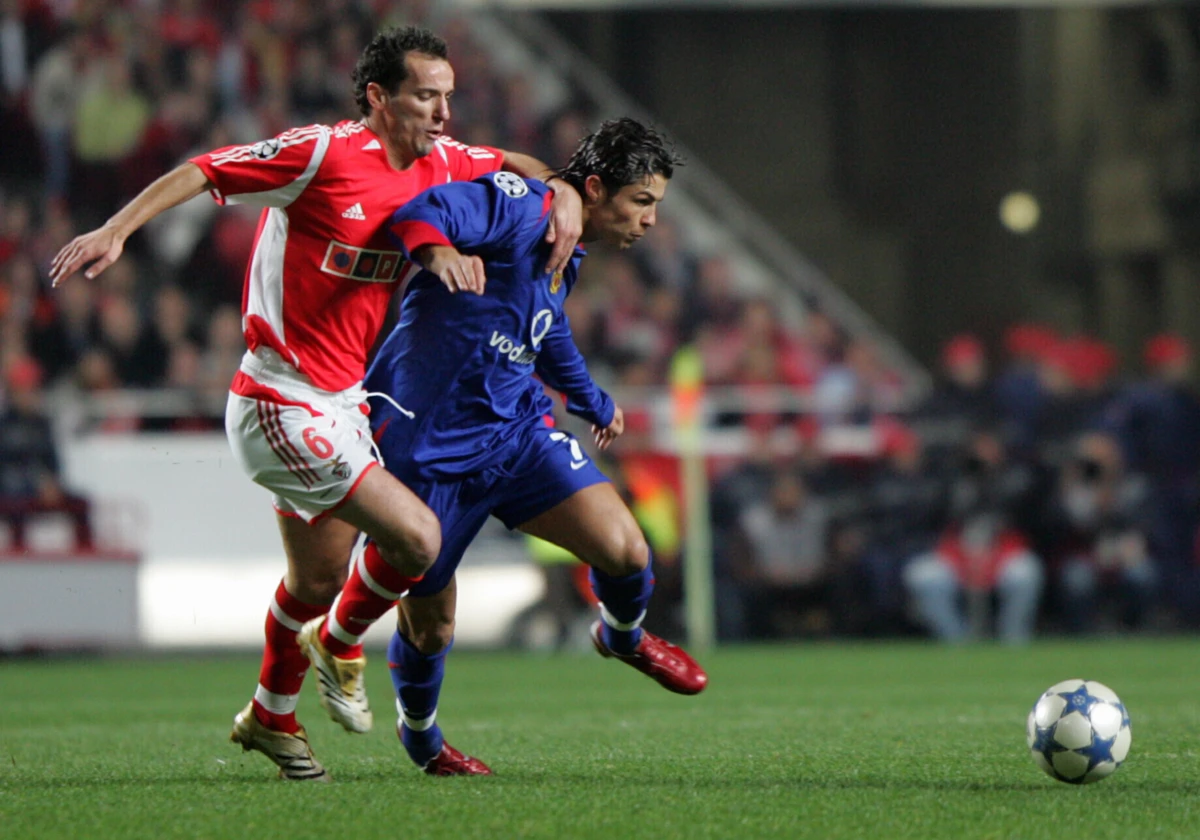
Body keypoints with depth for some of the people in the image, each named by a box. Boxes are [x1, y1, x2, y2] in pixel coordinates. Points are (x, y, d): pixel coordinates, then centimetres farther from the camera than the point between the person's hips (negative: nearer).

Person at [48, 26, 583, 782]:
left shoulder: (438, 163, 5)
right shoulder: (324, 154, -19)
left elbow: (514, 165, 24)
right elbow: (203, 170, -15)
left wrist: (563, 196, 4)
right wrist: (116, 231, -23)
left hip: (342, 402, 8)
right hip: (283, 404, -8)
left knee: (320, 579, 18)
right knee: (416, 539, -15)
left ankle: (271, 715, 40)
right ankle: (342, 649, 12)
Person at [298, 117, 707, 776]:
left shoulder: (565, 255, 12)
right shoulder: (518, 208, -15)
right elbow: (421, 213, -32)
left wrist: (594, 402, 50)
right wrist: (437, 250, -55)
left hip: (516, 428, 7)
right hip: (428, 444, -7)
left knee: (625, 550, -13)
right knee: (430, 626, 4)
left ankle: (622, 637, 22)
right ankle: (419, 733, 36)